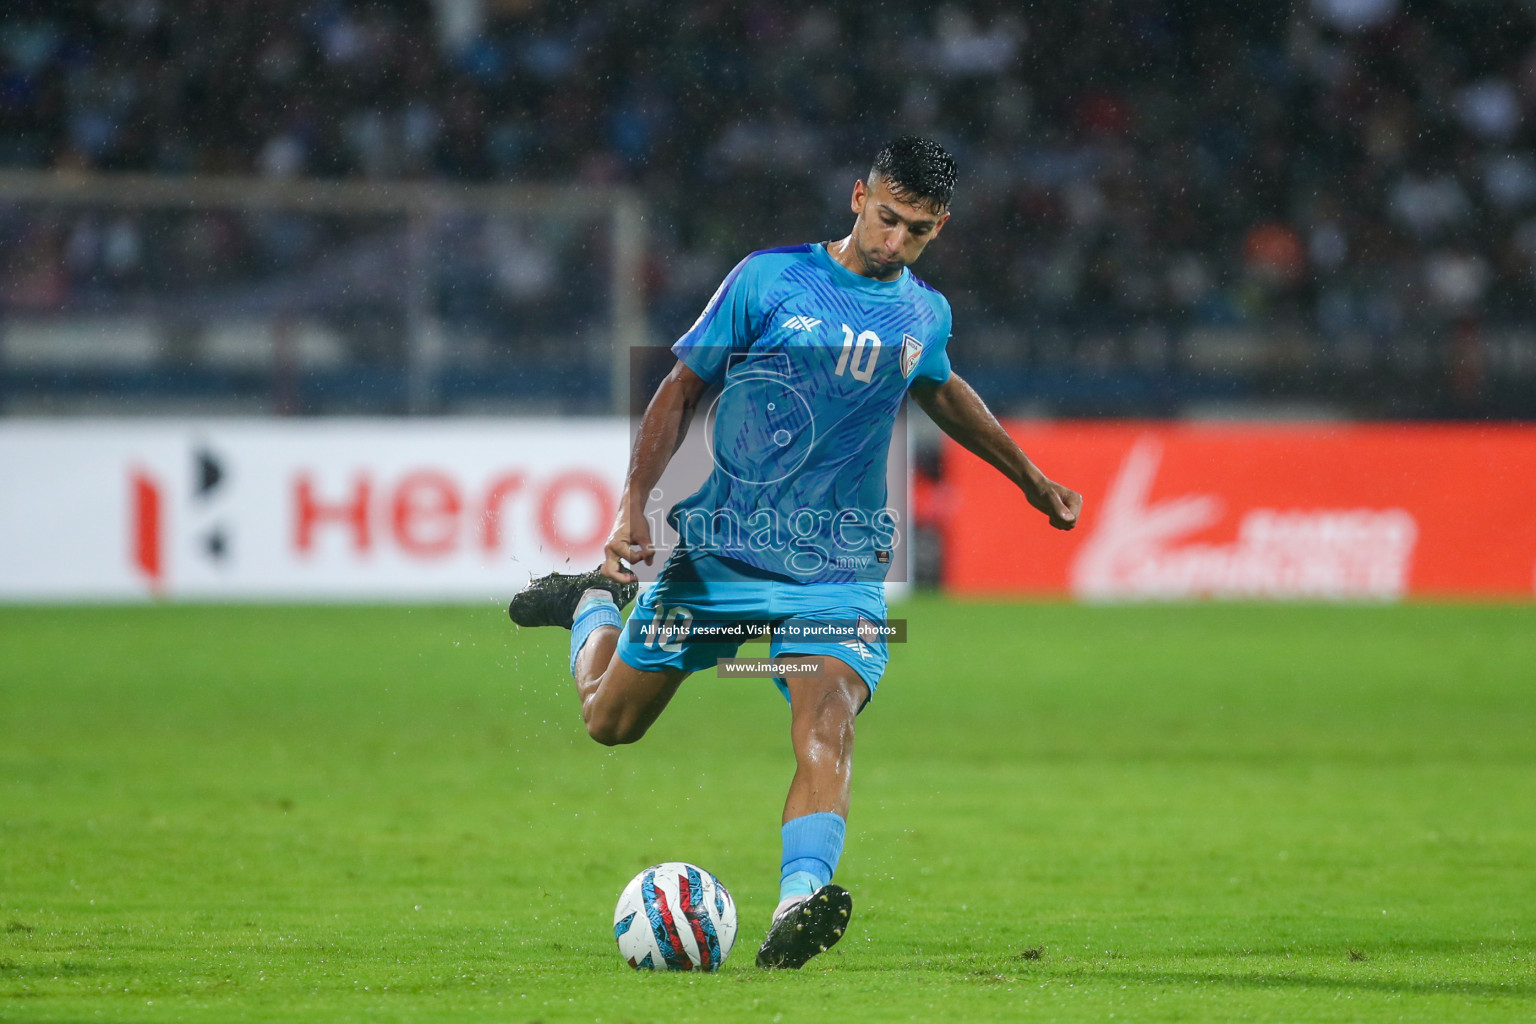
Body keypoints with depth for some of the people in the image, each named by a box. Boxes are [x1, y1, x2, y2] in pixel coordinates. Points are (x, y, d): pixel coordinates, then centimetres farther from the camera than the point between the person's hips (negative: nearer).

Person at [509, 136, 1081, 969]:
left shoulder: (925, 316, 7)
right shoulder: (768, 280, -6)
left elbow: (940, 391, 31)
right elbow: (681, 392, -1)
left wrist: (1032, 480, 37)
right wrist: (633, 506, -11)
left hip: (838, 566, 1)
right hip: (720, 548, -1)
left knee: (825, 727, -25)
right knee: (609, 718, 11)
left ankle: (799, 903, -39)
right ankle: (597, 602, 42)